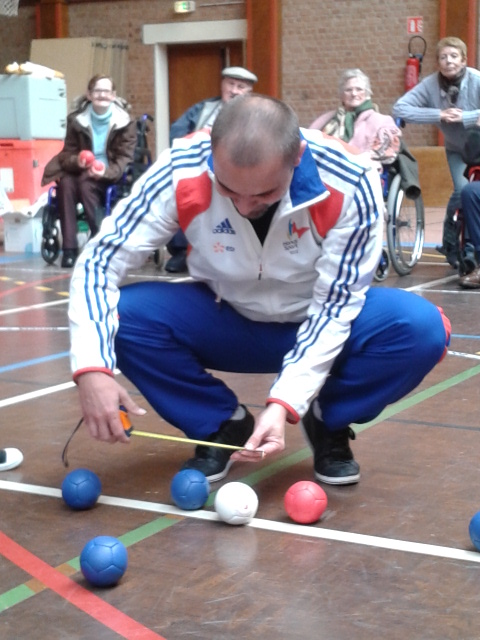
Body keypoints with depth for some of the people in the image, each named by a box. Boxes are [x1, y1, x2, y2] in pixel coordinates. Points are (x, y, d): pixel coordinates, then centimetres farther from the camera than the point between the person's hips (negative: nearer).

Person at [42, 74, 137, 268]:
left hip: (112, 177, -2)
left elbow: (125, 159, -10)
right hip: (81, 172, 3)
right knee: (66, 183, -31)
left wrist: (106, 171, -32)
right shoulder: (76, 119, -1)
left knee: (85, 183, -34)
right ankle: (69, 247, -31)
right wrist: (77, 161, -27)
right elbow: (67, 154, -1)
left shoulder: (125, 122, -6)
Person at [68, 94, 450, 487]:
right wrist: (92, 368, -38)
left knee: (421, 328, -30)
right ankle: (224, 425, -2)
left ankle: (328, 424, -1)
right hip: (225, 323, 1)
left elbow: (336, 303, -23)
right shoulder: (180, 173, -27)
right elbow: (99, 260, -23)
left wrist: (284, 403, -35)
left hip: (320, 324, -1)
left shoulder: (350, 184, -29)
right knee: (121, 316, -27)